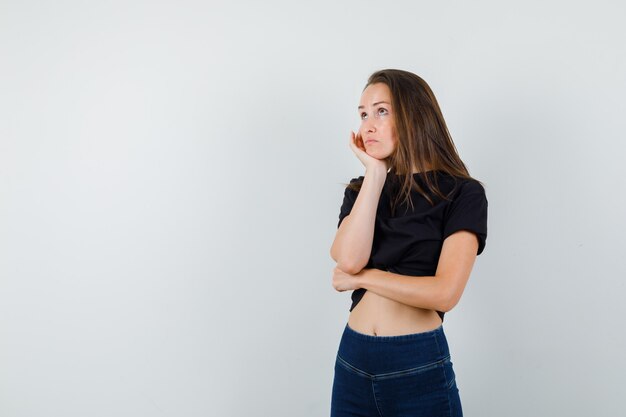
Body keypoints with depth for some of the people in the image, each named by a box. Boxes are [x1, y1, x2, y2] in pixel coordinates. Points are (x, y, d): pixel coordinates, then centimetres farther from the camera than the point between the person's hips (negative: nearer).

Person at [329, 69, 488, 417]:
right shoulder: (360, 190, 8)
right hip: (352, 361, 4)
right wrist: (375, 173, -8)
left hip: (419, 367, -4)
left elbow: (445, 293, -17)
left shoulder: (462, 193, -6)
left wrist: (360, 277, -8)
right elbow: (348, 259, -12)